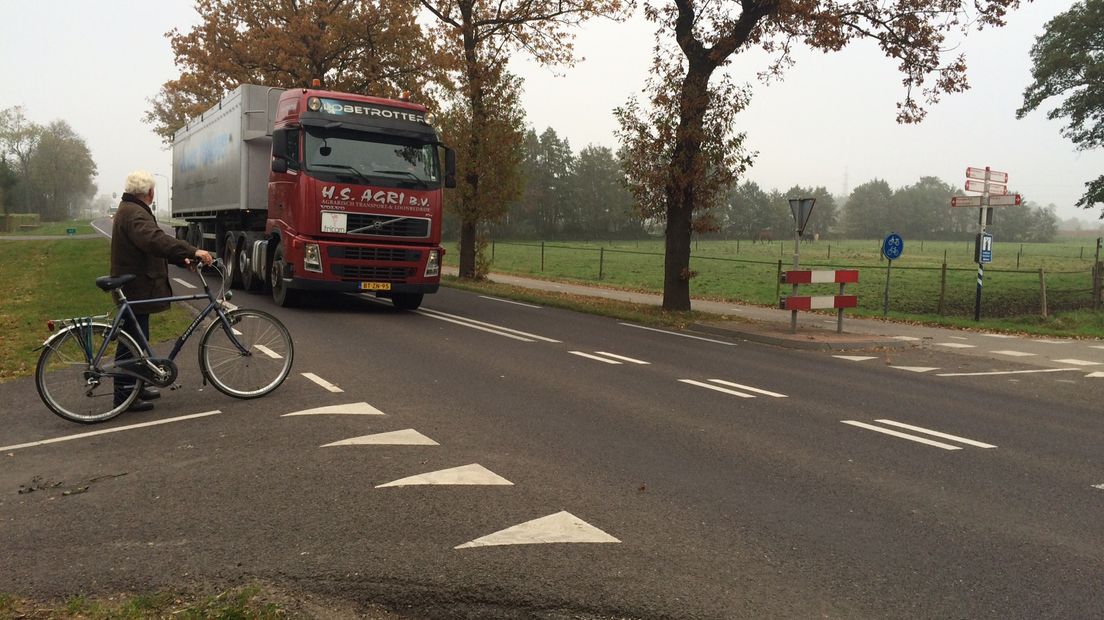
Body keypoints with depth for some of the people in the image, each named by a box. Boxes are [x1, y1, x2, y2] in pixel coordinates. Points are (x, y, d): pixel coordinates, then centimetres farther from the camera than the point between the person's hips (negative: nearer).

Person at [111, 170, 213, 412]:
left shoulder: (130, 210, 18)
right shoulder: (134, 214, -18)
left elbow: (154, 242, 19)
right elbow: (155, 240, -36)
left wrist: (181, 259, 7)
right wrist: (192, 251, -40)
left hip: (136, 288, 11)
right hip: (135, 289, -11)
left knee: (136, 340, 19)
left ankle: (135, 387, 29)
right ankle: (124, 395, 2)